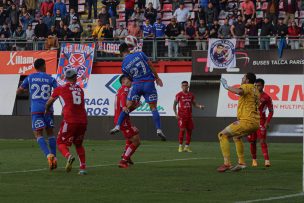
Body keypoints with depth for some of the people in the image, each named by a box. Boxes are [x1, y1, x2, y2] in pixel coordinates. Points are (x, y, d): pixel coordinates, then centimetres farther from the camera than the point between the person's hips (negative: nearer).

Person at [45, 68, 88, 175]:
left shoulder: (60, 89, 6)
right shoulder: (80, 89, 15)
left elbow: (49, 102, 21)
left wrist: (47, 110, 43)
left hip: (70, 121, -4)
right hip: (83, 120, 4)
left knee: (61, 143, 8)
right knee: (78, 144, 22)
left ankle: (68, 156, -24)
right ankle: (83, 168, 12)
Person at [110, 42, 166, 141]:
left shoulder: (124, 65, 3)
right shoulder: (140, 54, 0)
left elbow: (130, 78, 11)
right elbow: (151, 66, 3)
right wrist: (157, 78, 12)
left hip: (136, 85, 0)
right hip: (149, 83, 0)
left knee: (127, 106, 11)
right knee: (153, 107, 3)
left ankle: (118, 126, 5)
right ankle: (158, 129, -7)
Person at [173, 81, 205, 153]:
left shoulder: (191, 95, 10)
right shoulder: (179, 95, -2)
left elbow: (194, 104, 16)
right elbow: (174, 104, 2)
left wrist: (200, 106, -4)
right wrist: (176, 114, -9)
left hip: (189, 116, 5)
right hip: (181, 116, -4)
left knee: (189, 130, 3)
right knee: (182, 130, -11)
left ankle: (187, 147, 12)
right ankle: (180, 146, -2)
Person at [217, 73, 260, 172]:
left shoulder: (247, 86, -7)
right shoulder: (255, 90, 20)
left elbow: (239, 91, -30)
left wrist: (227, 87, -15)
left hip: (247, 121, -9)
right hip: (255, 122, 9)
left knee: (222, 135, 0)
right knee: (236, 137, 34)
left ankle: (227, 163, -9)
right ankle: (241, 162, 30)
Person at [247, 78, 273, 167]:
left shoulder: (266, 97, -4)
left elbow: (271, 111, -1)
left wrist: (267, 122, -11)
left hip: (261, 121, -4)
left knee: (262, 140, -15)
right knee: (252, 141, 6)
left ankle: (266, 160, -21)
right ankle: (254, 159, 18)